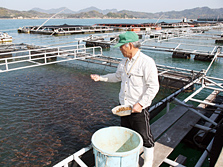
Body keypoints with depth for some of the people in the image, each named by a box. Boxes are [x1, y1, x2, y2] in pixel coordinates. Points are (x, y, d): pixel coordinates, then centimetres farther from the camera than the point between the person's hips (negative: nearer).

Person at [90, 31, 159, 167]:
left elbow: (153, 87, -20)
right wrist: (100, 78, 16)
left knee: (144, 135, 7)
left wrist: (140, 104, -23)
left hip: (139, 108, -7)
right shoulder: (124, 62, 6)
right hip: (124, 105, 8)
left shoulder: (147, 62, -18)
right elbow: (117, 76, 23)